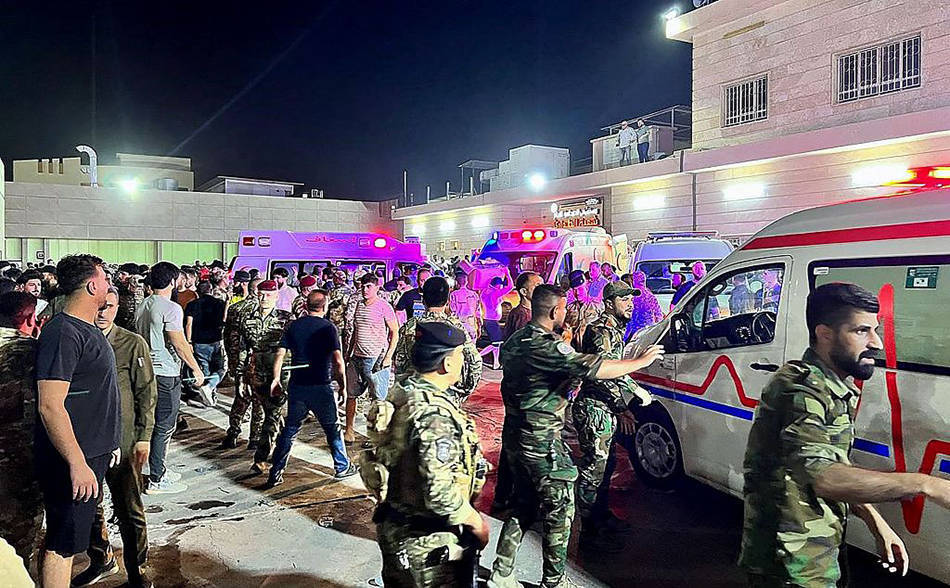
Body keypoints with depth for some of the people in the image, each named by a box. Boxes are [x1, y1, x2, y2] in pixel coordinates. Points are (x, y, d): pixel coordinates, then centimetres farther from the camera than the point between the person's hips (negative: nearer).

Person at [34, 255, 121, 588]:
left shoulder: (88, 330, 12)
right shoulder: (62, 333, -19)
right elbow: (50, 406, -24)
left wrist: (109, 443, 23)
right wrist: (77, 463, -24)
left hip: (93, 454, 9)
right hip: (71, 461, -9)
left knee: (69, 540, 19)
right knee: (62, 544, 1)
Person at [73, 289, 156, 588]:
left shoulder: (133, 344, -5)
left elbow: (147, 392, -4)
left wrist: (144, 436, -8)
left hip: (121, 440, -4)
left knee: (129, 510, 3)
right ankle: (101, 561, 38)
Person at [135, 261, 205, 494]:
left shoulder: (142, 306, 10)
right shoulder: (171, 308, -17)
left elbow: (141, 337, 17)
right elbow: (180, 345, -18)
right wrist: (196, 369, -9)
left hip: (147, 370, 9)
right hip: (166, 374, -9)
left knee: (154, 423, 17)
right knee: (164, 427, -1)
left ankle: (158, 470, 28)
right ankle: (156, 481, 5)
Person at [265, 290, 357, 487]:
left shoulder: (294, 326, 4)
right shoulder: (328, 327, -9)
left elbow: (280, 354, 0)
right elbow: (338, 361, -15)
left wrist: (276, 378, 10)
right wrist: (343, 384, -5)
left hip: (297, 386, 4)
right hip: (321, 387, -4)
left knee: (290, 429, 14)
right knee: (333, 428, 13)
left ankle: (275, 473, 15)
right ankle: (342, 467, 25)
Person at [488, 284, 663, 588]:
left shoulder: (514, 341, 7)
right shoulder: (547, 346, -21)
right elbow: (595, 368, -24)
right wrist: (642, 360, -12)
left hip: (515, 435, 9)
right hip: (541, 441, -9)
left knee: (524, 506, 19)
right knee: (559, 509, 6)